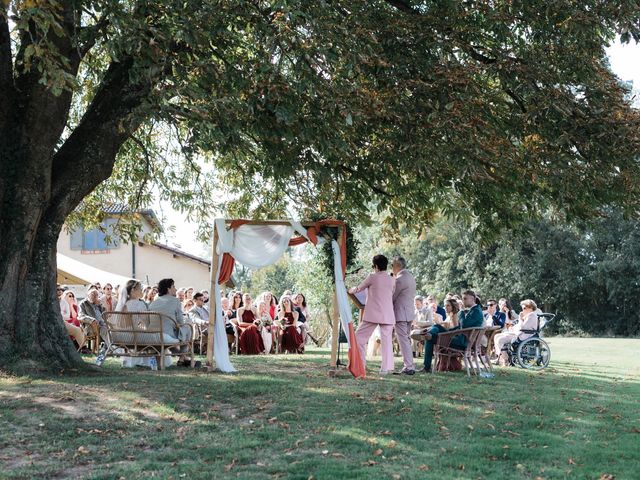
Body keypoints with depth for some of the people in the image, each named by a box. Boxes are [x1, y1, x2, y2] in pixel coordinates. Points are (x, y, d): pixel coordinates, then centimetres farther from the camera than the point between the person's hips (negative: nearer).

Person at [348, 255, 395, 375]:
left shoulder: (372, 277, -4)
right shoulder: (391, 280, 8)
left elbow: (358, 289, 8)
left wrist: (350, 290, 27)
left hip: (373, 314, -4)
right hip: (388, 315, 4)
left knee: (360, 336, 7)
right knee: (386, 340, 4)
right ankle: (387, 368, -3)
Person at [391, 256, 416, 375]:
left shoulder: (400, 279, -17)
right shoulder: (410, 277, 13)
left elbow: (392, 297, -13)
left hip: (400, 314, -10)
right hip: (409, 313, 10)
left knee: (403, 341, -7)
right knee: (406, 340, 15)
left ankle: (408, 367, -8)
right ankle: (409, 366, 17)